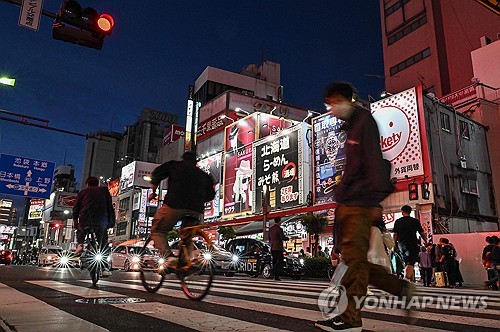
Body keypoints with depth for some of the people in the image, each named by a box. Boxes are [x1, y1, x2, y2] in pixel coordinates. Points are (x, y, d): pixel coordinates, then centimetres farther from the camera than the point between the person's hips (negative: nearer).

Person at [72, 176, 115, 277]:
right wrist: (111, 222, 14)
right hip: (102, 221, 0)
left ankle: (80, 245, 6)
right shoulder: (104, 190, 20)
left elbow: (76, 208, 10)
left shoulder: (83, 192, 19)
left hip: (85, 220, 0)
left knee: (80, 231, 33)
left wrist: (75, 221, 15)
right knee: (104, 245, 8)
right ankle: (105, 268, -2)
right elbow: (110, 207, 14)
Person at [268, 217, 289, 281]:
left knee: (275, 261, 8)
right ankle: (274, 270, -18)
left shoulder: (270, 228, 11)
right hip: (278, 248, -7)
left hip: (272, 248, 7)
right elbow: (283, 238, -15)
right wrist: (287, 238, 5)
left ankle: (276, 276, 8)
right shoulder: (279, 229, -12)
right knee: (280, 261, -1)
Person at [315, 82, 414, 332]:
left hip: (359, 203, -10)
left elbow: (375, 161, -15)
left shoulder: (364, 121, -3)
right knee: (353, 259, 9)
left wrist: (375, 199, -22)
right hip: (346, 204, 10)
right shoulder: (351, 127, 24)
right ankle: (401, 288, 19)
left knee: (354, 259, -9)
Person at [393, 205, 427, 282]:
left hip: (401, 245, 4)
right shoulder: (415, 221, 2)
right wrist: (427, 242, 20)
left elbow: (395, 235, 6)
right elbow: (422, 234, 7)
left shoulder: (398, 221, 8)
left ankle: (412, 281, 18)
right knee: (410, 264, -11)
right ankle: (405, 279, -31)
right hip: (412, 245, -3)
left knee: (407, 263, 16)